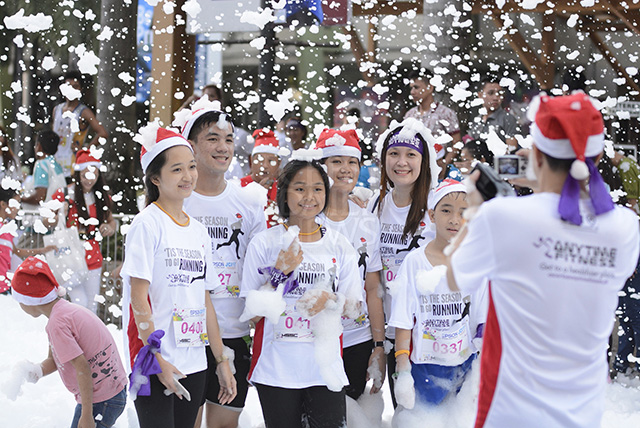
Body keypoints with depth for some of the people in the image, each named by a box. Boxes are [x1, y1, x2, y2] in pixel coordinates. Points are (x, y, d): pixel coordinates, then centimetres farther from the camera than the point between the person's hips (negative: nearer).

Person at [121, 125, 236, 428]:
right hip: (157, 363, -6)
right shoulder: (147, 224, -7)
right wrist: (157, 358, -18)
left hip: (194, 364, 6)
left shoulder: (199, 231, 14)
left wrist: (222, 361, 14)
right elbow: (138, 299, -12)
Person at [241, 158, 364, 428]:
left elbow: (355, 309, 9)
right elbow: (252, 314, -3)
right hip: (276, 371, -1)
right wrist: (280, 273, -14)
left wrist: (331, 300, -11)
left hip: (326, 368, 2)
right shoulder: (264, 243, 0)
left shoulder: (339, 246, 7)